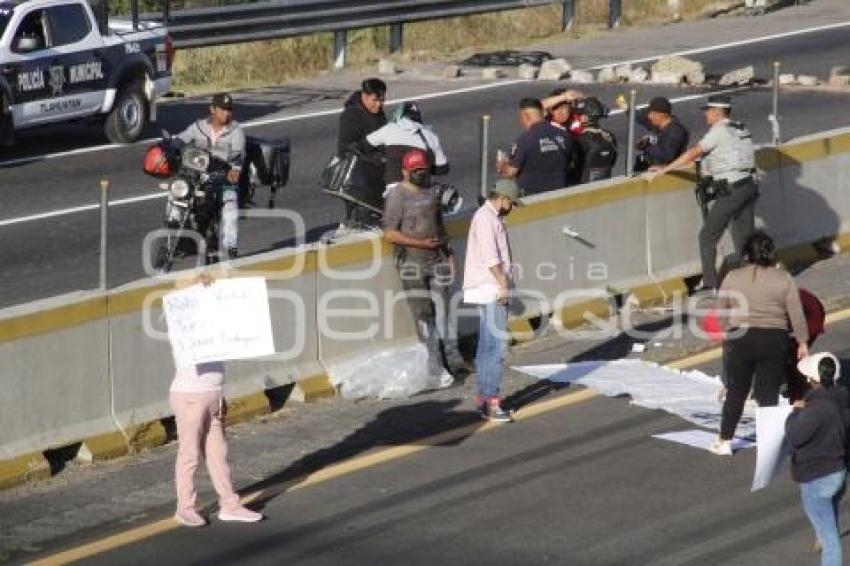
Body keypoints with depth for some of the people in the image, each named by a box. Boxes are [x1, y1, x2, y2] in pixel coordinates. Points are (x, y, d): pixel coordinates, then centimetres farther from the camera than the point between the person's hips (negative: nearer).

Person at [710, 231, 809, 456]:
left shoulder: (732, 278, -1)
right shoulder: (784, 279, -3)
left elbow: (721, 312, 4)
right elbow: (797, 315, -4)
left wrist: (724, 335, 18)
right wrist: (802, 343, 4)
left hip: (739, 342, 0)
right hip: (774, 342, 0)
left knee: (735, 393, 11)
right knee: (769, 395, 6)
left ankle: (724, 441, 15)